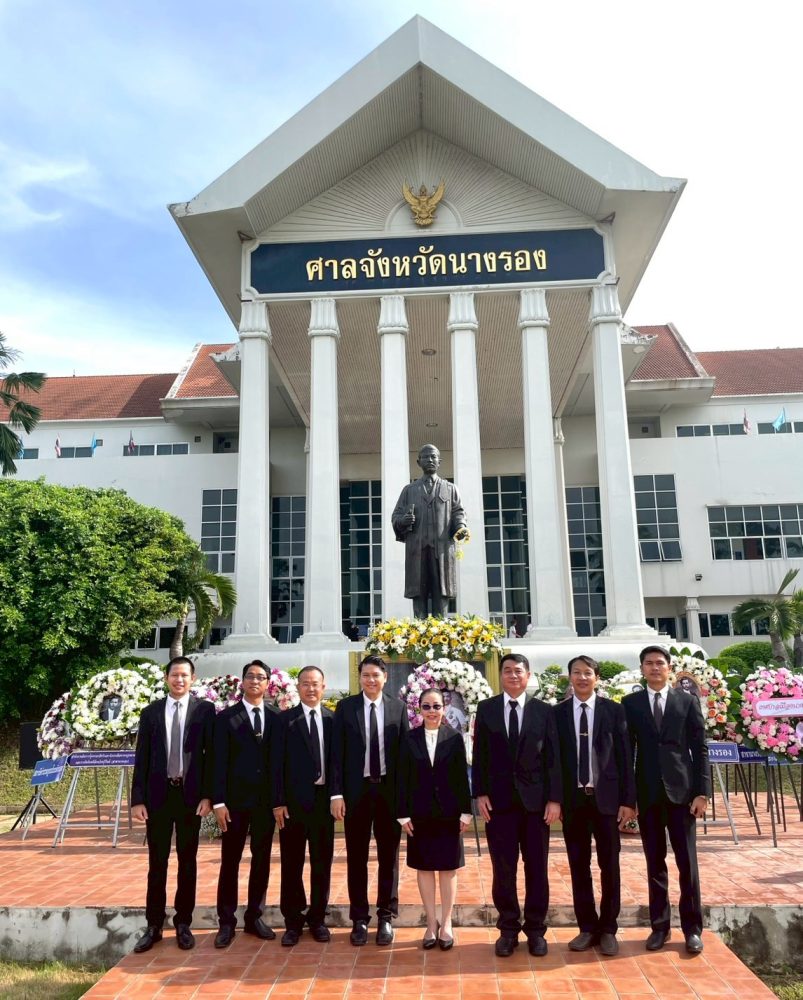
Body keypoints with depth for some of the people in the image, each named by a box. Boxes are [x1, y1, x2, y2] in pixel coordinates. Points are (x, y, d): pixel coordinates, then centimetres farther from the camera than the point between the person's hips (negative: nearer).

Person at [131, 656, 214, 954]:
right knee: (157, 862, 9)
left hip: (191, 794, -1)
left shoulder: (205, 710, -1)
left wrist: (207, 795, -8)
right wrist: (137, 799, -1)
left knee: (187, 861, 9)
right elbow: (141, 758, 4)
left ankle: (183, 924, 21)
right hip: (158, 794, 1)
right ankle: (154, 925, 20)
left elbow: (211, 754, -2)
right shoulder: (150, 712, 5)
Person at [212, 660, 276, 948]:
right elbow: (219, 762, -4)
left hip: (266, 800, 2)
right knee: (230, 861, 5)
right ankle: (227, 921, 15)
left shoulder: (276, 718, 5)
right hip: (236, 800, -2)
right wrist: (219, 801, -10)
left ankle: (254, 917, 22)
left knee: (262, 860, 9)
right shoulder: (226, 717, -1)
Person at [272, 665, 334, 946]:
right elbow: (277, 764, -3)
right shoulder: (285, 720, -1)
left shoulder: (334, 719, 4)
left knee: (322, 861, 10)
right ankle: (293, 921, 20)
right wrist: (278, 802, -7)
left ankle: (317, 918, 24)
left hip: (324, 798, 2)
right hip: (294, 800, -1)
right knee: (292, 863, 6)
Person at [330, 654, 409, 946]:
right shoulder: (345, 707, 0)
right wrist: (337, 793, -7)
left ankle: (385, 917, 23)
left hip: (390, 789, 1)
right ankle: (359, 919, 21)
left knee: (389, 855, 10)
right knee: (357, 856, 8)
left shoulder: (398, 707, 2)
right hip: (357, 790, -1)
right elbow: (337, 753, -1)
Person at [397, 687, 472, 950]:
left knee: (448, 868, 7)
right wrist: (404, 814, -4)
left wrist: (465, 812, -4)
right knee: (424, 867, 9)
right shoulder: (410, 739, -1)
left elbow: (462, 777, -1)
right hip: (420, 814, 1)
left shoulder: (454, 738, -2)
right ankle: (431, 923, 21)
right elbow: (403, 779, 0)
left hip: (448, 813, -1)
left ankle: (446, 923, 19)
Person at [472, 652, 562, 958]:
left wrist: (555, 798, -5)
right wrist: (480, 793, -4)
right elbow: (479, 755, 3)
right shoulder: (486, 709, 4)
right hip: (498, 799, 0)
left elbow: (552, 758, 1)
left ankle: (536, 929, 22)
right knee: (503, 869, 7)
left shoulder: (544, 710, 3)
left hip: (535, 799, 0)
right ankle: (508, 929, 20)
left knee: (536, 867, 9)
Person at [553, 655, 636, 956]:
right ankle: (587, 928, 22)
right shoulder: (557, 713, 3)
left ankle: (608, 929, 21)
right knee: (579, 866, 9)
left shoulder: (614, 710, 1)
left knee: (609, 866, 8)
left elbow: (624, 756, -1)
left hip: (606, 797, -1)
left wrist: (628, 799, -5)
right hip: (572, 798, 1)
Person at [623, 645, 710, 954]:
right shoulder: (630, 703, 5)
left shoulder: (688, 701, 4)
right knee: (655, 862, 8)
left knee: (687, 861, 4)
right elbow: (626, 750, 4)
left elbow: (700, 749, 2)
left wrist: (702, 791, -5)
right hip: (647, 793, 1)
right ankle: (659, 925, 18)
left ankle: (692, 928, 15)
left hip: (681, 790, 0)